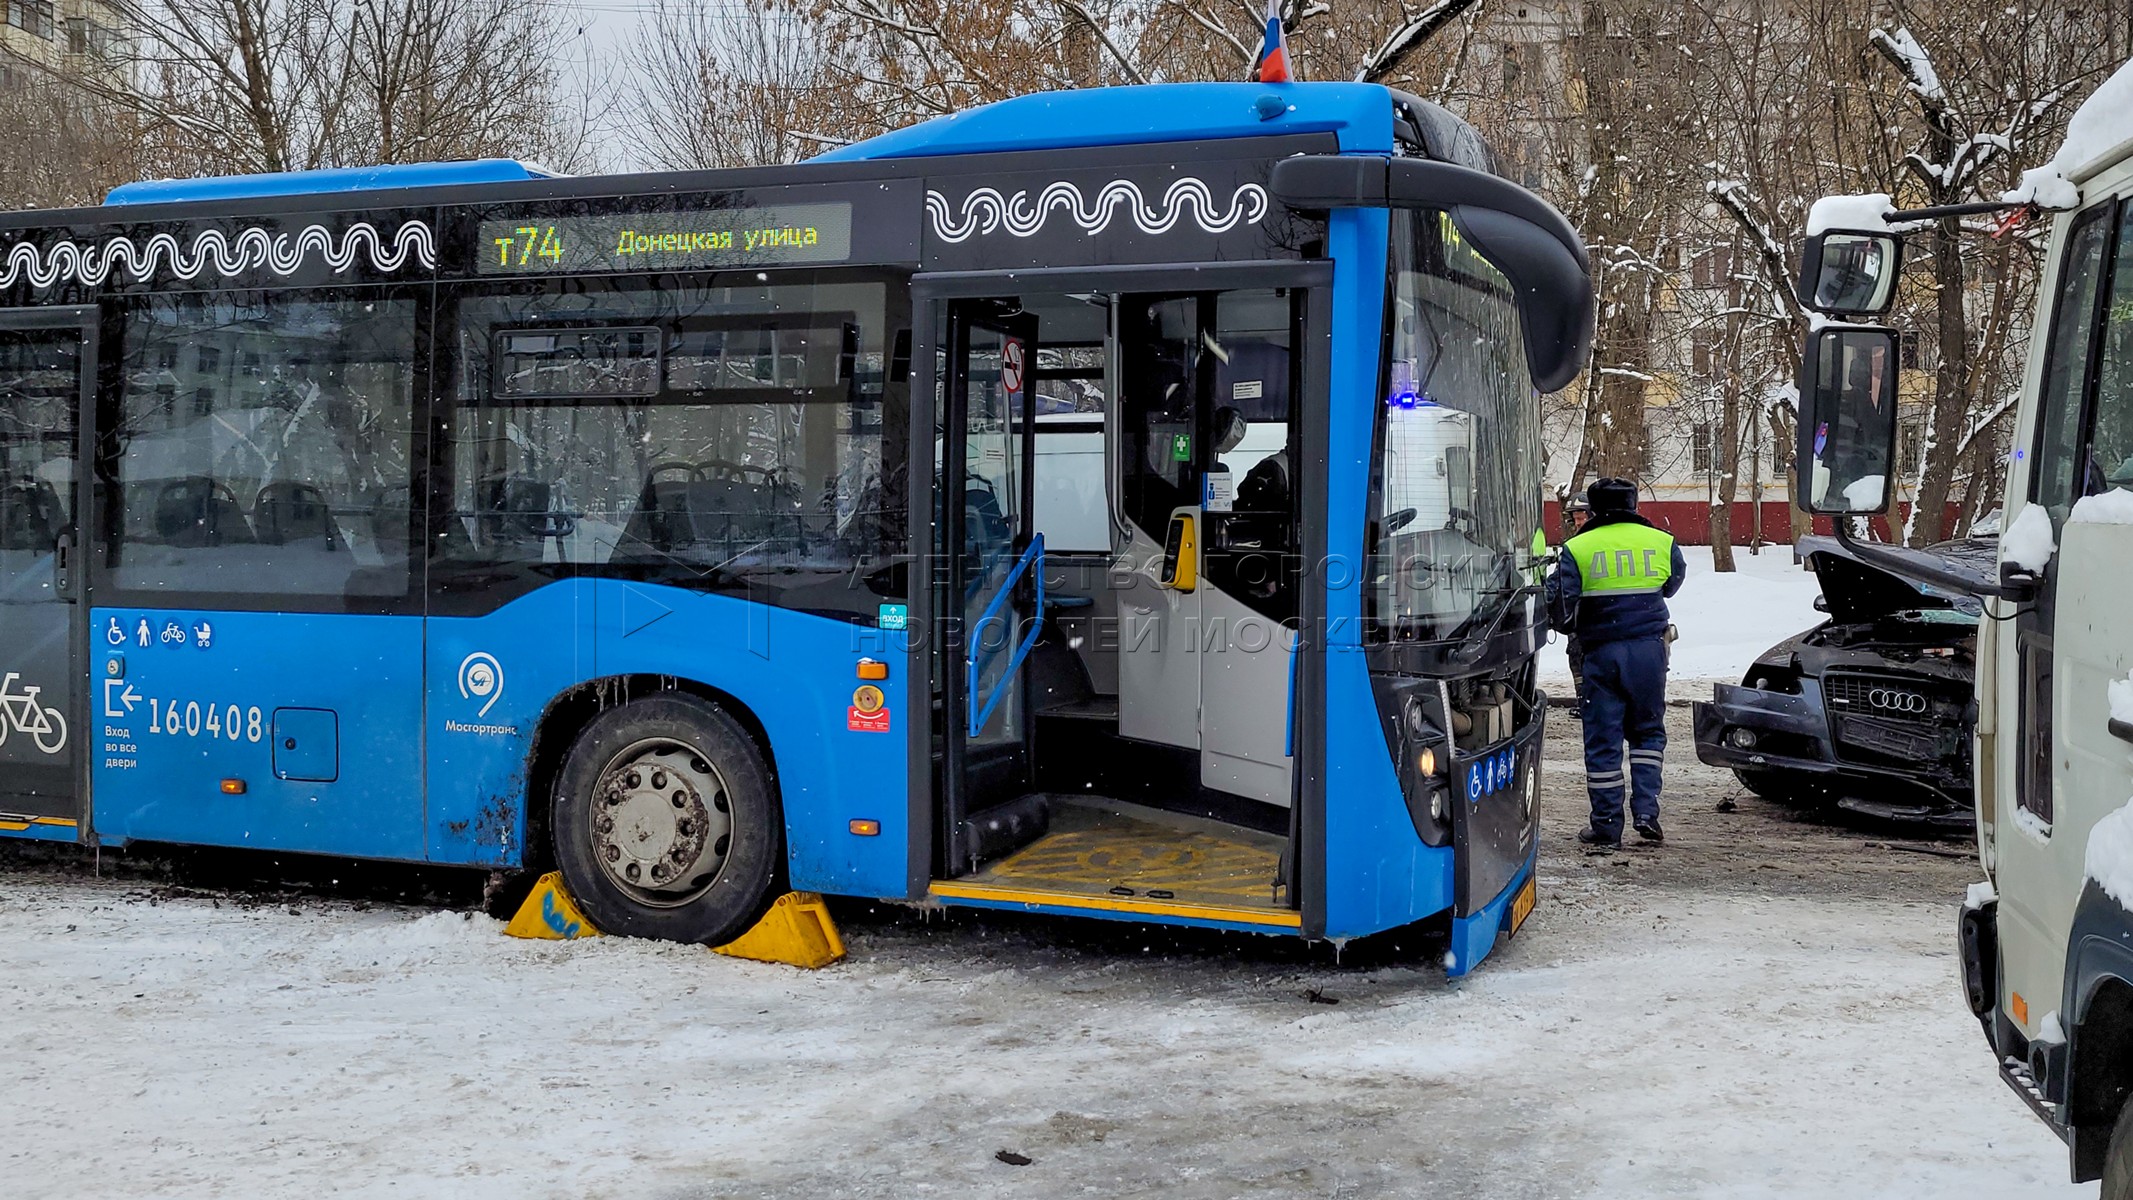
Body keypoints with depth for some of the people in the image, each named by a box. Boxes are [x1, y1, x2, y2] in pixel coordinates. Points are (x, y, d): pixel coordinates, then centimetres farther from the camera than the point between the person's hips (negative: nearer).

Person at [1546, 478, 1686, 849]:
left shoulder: (1576, 549, -5)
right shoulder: (1662, 543, 3)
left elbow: (1559, 608, -9)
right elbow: (1673, 585, 19)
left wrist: (1573, 628, 12)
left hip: (1601, 652, -2)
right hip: (1649, 650, 2)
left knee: (1602, 740, 4)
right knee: (1648, 732, 17)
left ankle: (1606, 827, 7)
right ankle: (1646, 811, 5)